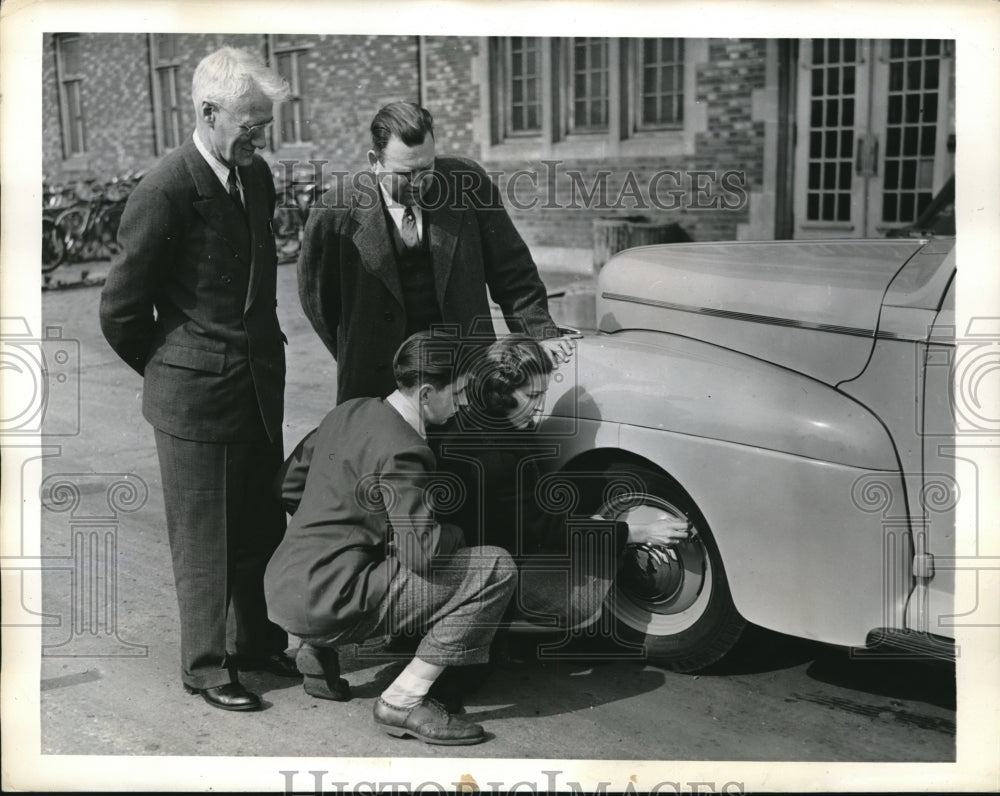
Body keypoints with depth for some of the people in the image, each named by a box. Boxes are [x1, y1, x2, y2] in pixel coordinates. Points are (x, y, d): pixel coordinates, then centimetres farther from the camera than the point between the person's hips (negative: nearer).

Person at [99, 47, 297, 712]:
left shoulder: (256, 175, 5)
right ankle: (206, 666, 25)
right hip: (196, 398, -7)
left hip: (260, 388, 7)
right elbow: (122, 311, -11)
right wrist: (168, 374, 2)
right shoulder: (166, 193, -18)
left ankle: (262, 642, 35)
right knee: (205, 539, 7)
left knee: (264, 526, 17)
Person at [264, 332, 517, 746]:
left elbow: (290, 484, 20)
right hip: (324, 601, -9)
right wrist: (455, 533, 0)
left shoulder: (350, 412, 10)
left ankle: (320, 651, 17)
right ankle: (404, 700, -7)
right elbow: (425, 552, -22)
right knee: (497, 569, -11)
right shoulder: (401, 451, -17)